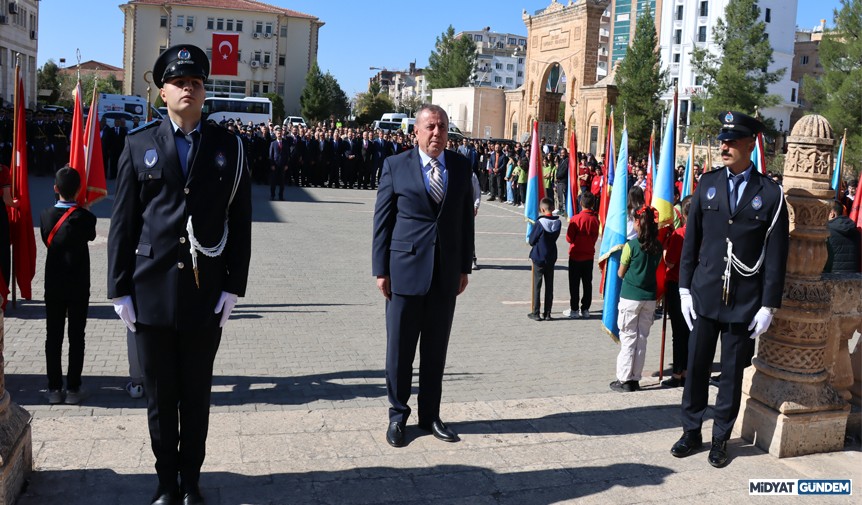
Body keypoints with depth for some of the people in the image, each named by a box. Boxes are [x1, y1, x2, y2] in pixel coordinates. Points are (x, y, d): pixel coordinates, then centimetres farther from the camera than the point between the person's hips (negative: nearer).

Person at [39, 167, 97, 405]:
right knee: (76, 337, 4)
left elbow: (46, 241, 8)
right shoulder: (85, 217, -12)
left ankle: (54, 388, 11)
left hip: (53, 286, 2)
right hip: (78, 287, -2)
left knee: (53, 336, 8)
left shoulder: (45, 215, -4)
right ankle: (73, 388, 7)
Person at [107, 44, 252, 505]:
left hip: (206, 295, 0)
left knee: (196, 398, 11)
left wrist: (233, 286, -3)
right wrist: (120, 289, -1)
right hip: (151, 293, 0)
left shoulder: (229, 148, 4)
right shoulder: (139, 145, 4)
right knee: (159, 399, 12)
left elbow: (239, 223, 2)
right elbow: (122, 222, 3)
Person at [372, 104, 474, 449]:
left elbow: (466, 219, 10)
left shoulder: (461, 167, 6)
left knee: (436, 350, 12)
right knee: (399, 349, 7)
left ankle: (430, 415, 26)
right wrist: (381, 269, -4)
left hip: (446, 274, 3)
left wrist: (464, 267, 7)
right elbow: (382, 221, -1)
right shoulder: (395, 166, -2)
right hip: (405, 271, -2)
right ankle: (397, 416, 22)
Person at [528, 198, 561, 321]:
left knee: (537, 286, 5)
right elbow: (555, 238, 7)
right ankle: (547, 313, 14)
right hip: (551, 258, 4)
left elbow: (531, 241, -10)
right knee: (549, 286, 11)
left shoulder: (539, 223, -18)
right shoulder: (557, 223, -5)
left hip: (538, 258, -4)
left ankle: (535, 313, 7)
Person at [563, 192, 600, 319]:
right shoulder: (595, 219, -5)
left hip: (576, 255, -3)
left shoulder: (576, 218, -16)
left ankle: (574, 310, 9)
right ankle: (585, 309, 16)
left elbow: (569, 238, -12)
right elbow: (595, 237, 5)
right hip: (589, 255, 4)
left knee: (574, 283, 5)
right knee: (587, 283, 11)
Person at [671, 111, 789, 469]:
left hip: (745, 301, -2)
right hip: (705, 295, 2)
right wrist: (685, 288, 2)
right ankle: (691, 432, 24)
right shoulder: (708, 184, 3)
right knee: (696, 367, 9)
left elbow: (776, 255, -3)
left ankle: (721, 438, 24)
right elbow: (691, 241, 6)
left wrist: (768, 305, -6)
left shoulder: (770, 194, -4)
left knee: (733, 372, 9)